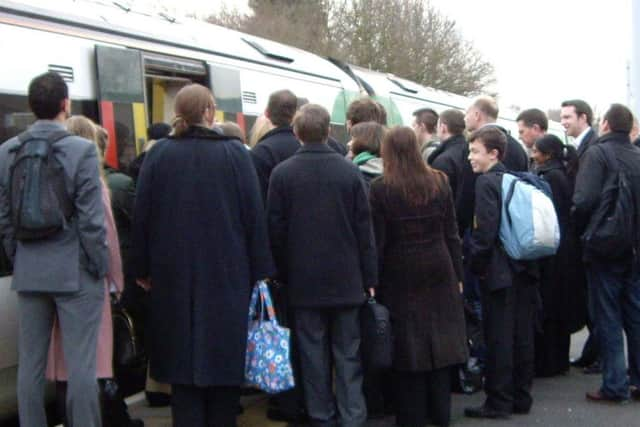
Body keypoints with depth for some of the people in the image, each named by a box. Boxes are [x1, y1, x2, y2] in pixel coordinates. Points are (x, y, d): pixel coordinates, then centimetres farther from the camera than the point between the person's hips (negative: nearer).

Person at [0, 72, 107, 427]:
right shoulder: (81, 149, -12)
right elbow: (91, 218, -14)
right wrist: (100, 267, -3)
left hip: (29, 273, 5)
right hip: (75, 271, -5)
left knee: (30, 364, 11)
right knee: (81, 365, 0)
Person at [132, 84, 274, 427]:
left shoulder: (159, 155, -1)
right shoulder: (234, 153, -4)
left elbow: (142, 215, 2)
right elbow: (255, 215, -4)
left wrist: (143, 269, 11)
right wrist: (260, 271, 2)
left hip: (174, 276, 1)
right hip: (226, 274, -1)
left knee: (182, 358, 7)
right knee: (224, 356, 9)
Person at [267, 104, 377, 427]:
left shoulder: (282, 173, -6)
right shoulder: (349, 171, -5)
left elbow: (275, 229, -2)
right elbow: (364, 228, -2)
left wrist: (282, 274, 9)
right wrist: (369, 277, 4)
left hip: (304, 281, 0)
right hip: (345, 279, 0)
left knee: (314, 353, 8)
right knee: (347, 354, 6)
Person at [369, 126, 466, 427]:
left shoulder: (380, 189, -10)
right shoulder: (439, 182, 0)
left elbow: (377, 241, -10)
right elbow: (451, 234, 2)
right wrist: (457, 274, 9)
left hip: (401, 276, -3)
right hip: (439, 272, 3)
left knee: (408, 345, 6)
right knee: (439, 337, 12)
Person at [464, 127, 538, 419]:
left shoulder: (487, 182, -12)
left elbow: (485, 230, -19)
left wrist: (475, 264, -9)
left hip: (499, 272, -8)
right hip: (524, 269, 8)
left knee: (499, 339, -1)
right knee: (522, 336, 12)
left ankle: (498, 402, 5)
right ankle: (521, 397, 21)